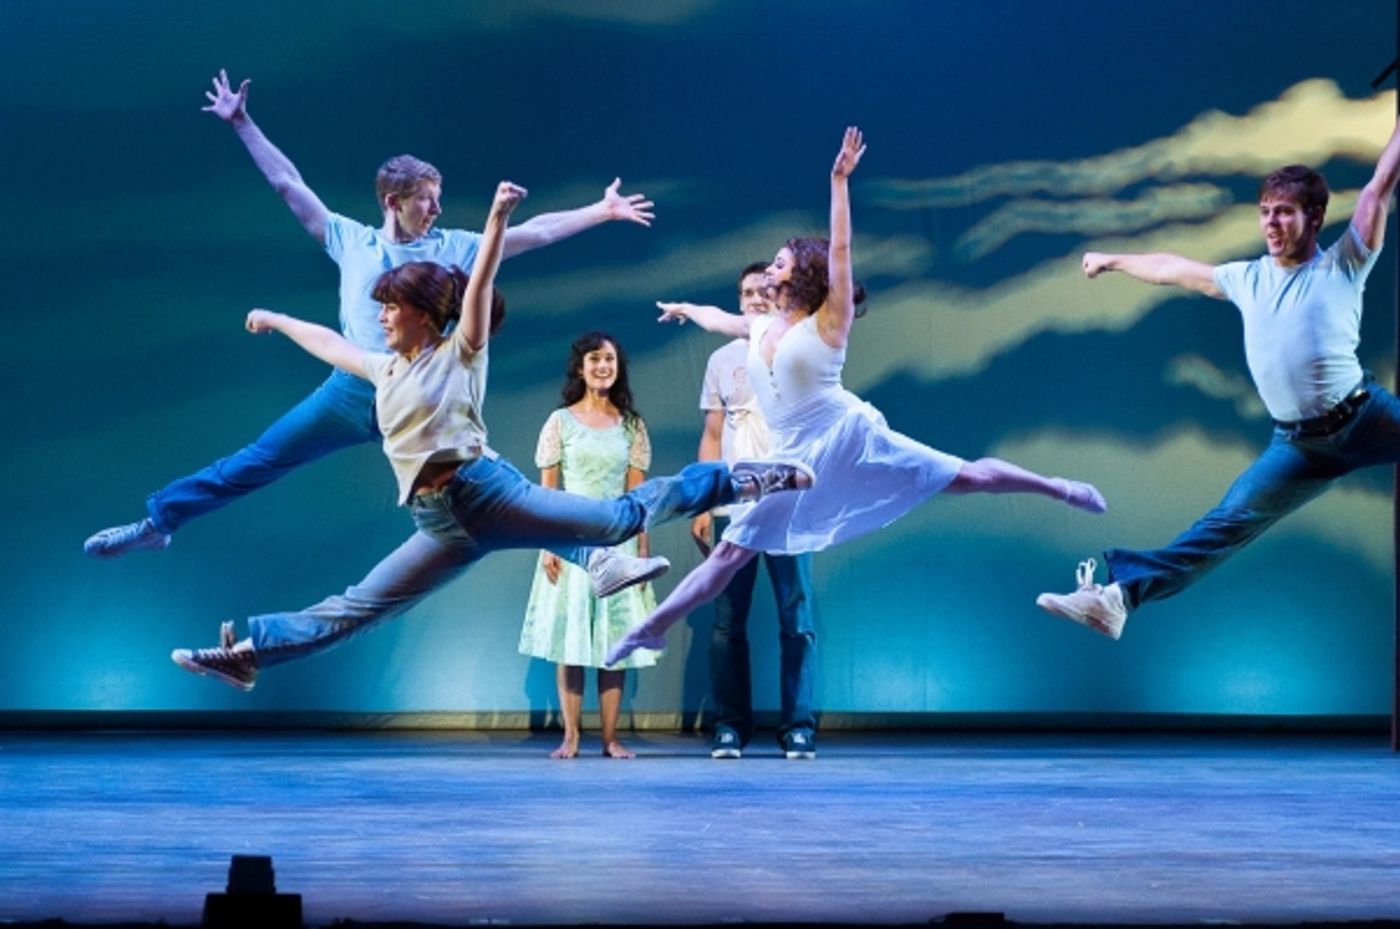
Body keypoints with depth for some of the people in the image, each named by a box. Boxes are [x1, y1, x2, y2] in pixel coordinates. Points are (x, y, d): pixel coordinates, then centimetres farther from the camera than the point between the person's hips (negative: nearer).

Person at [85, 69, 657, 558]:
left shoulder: (453, 248, 5)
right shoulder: (351, 241, 8)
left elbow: (533, 233, 3)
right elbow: (288, 185, 12)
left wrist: (602, 211, -1)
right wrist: (241, 125, 12)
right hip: (352, 391, 1)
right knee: (251, 465, 4)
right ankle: (158, 522, 12)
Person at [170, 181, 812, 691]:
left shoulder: (460, 353, 2)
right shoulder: (386, 370, 19)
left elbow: (481, 282, -12)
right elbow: (328, 343, 36)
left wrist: (498, 218, -25)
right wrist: (277, 321, 50)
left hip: (487, 489, -6)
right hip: (442, 527, 6)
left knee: (621, 520, -9)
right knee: (353, 609, 5)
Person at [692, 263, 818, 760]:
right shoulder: (722, 359, 14)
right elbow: (712, 436, 14)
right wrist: (702, 505, 7)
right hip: (733, 507, 2)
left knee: (795, 617, -3)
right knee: (728, 620, 1)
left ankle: (798, 724, 0)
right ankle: (729, 725, 5)